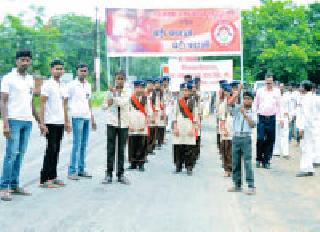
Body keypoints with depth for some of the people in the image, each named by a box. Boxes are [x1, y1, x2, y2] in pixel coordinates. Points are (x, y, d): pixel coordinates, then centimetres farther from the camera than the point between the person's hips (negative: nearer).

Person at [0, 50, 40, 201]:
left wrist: (38, 120, 19)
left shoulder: (30, 79, 15)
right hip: (14, 120, -6)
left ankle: (14, 185, 13)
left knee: (20, 155, 7)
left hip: (28, 121, 6)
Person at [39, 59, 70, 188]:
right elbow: (42, 104, -10)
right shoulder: (47, 85, -7)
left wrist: (66, 122, 18)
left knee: (56, 151, 9)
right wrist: (42, 123, -17)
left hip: (60, 123, 7)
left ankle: (53, 177, 15)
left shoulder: (62, 86, 15)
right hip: (50, 123, -7)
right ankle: (44, 180, -4)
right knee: (51, 150, -8)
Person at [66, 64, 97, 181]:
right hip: (77, 117, -6)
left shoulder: (88, 85, 16)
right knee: (77, 144, -8)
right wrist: (66, 119, -10)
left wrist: (92, 118, 21)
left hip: (87, 117, 6)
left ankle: (81, 169, 15)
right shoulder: (72, 85, -2)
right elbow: (65, 101, -3)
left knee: (84, 144, 9)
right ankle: (72, 171, -4)